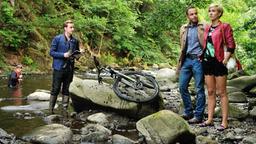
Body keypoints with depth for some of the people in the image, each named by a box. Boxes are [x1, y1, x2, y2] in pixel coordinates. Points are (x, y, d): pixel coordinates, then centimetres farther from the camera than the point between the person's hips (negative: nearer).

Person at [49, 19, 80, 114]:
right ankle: (51, 109, 7)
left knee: (66, 90, 9)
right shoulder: (57, 39, -4)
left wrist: (77, 56, -2)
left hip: (69, 68, 4)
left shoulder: (75, 41, 9)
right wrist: (63, 55, -17)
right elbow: (51, 52, -6)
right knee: (55, 89, -1)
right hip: (58, 68, -4)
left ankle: (64, 109, 14)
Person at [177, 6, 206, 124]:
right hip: (186, 60, 5)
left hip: (198, 60, -5)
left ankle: (198, 116, 7)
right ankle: (188, 112, 19)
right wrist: (180, 63, 14)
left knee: (199, 89, 0)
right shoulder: (183, 28, 13)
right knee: (182, 86, 5)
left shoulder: (203, 27, 0)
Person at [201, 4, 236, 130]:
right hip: (207, 62, 6)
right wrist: (202, 56, 13)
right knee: (210, 92, 10)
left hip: (218, 62, -6)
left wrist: (225, 61, -12)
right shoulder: (207, 28, 13)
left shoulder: (225, 27, -5)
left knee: (221, 92, -3)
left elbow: (231, 46, -9)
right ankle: (210, 119, 16)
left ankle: (224, 122, 2)